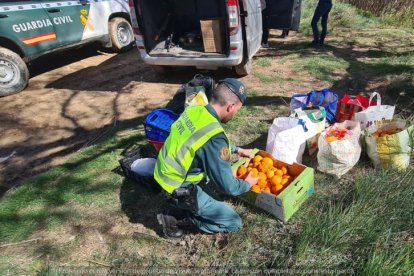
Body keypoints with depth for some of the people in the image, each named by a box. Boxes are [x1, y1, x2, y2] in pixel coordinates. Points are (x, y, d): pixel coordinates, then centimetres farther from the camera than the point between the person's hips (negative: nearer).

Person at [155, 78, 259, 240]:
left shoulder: (195, 110, -7)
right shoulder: (214, 138, -31)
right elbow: (228, 187, -21)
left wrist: (237, 149, 22)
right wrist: (248, 184, -1)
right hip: (180, 189, -8)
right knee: (234, 223, 3)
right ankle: (175, 218, 3)